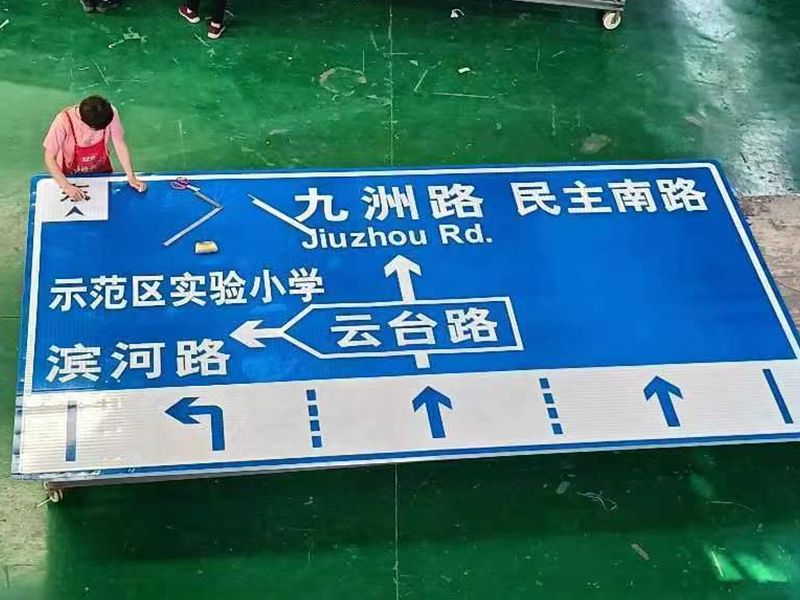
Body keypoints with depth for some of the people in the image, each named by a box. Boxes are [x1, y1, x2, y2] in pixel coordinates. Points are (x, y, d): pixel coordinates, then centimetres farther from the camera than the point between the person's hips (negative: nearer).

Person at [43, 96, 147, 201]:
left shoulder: (110, 113, -26)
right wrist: (66, 186, -36)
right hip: (71, 176, -2)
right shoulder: (64, 121, -32)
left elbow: (120, 145, -14)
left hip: (102, 172, 2)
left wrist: (131, 177, -20)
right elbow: (49, 158, -26)